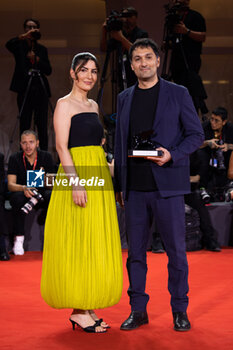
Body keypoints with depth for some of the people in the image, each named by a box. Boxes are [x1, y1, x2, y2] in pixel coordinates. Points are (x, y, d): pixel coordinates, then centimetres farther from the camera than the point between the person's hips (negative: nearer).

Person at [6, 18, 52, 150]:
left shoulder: (42, 49, 16)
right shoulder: (19, 46, 7)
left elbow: (48, 70, 7)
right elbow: (9, 44, -18)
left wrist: (36, 59, -5)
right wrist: (25, 36, -24)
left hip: (41, 90, 2)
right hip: (25, 90, -2)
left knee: (42, 127, 0)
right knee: (25, 126, -2)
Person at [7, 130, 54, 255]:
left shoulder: (46, 157, -4)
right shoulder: (15, 158, -8)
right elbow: (10, 185, -15)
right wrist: (24, 188, -38)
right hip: (22, 194, -1)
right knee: (18, 197, -36)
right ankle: (18, 238, -25)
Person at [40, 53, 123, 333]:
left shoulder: (93, 105, 18)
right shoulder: (65, 104, -4)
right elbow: (62, 146, -13)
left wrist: (106, 180, 16)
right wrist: (75, 182, -22)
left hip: (98, 176, 8)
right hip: (77, 175, -8)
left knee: (96, 244, 8)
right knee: (78, 242, -5)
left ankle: (88, 307, 15)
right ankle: (78, 310, 2)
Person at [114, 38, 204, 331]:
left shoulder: (178, 94, 2)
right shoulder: (124, 98, 13)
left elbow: (196, 134, 2)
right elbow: (119, 143, 15)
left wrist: (172, 155, -16)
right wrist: (119, 185, 11)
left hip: (167, 185, -3)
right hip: (134, 187, 3)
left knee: (176, 249, 1)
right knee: (135, 250, 7)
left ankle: (179, 310, 14)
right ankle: (138, 310, 17)